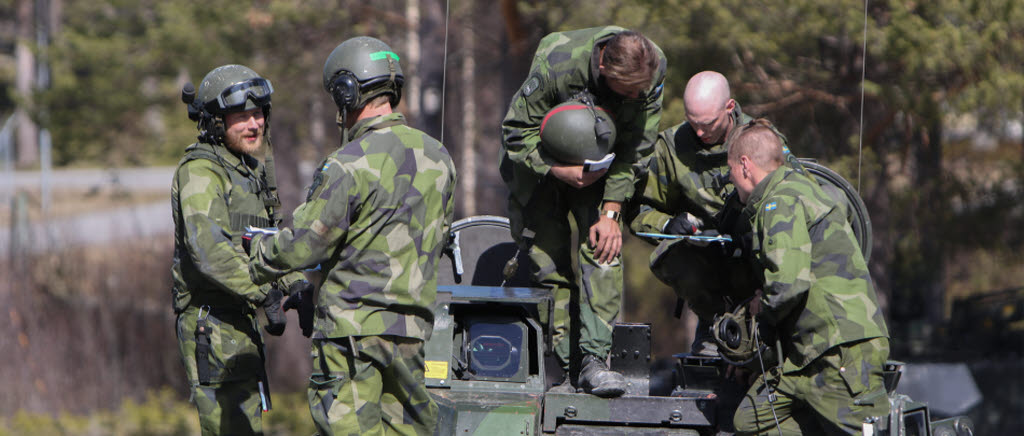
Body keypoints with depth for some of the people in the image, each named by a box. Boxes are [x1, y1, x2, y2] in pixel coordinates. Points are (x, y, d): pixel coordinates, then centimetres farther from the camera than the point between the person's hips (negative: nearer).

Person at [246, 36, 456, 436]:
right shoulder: (438, 158, 8)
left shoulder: (349, 166, -15)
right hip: (413, 327, 7)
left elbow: (302, 247, -11)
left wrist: (257, 252, 8)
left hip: (354, 324, -7)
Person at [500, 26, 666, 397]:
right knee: (549, 265, -7)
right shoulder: (554, 66, -35)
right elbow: (517, 130, -21)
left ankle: (595, 360, -20)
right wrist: (557, 170, -35)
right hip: (539, 163, -2)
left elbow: (635, 147, -13)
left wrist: (611, 212, -17)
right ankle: (561, 369, -3)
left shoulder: (653, 69, -24)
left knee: (602, 249, -17)